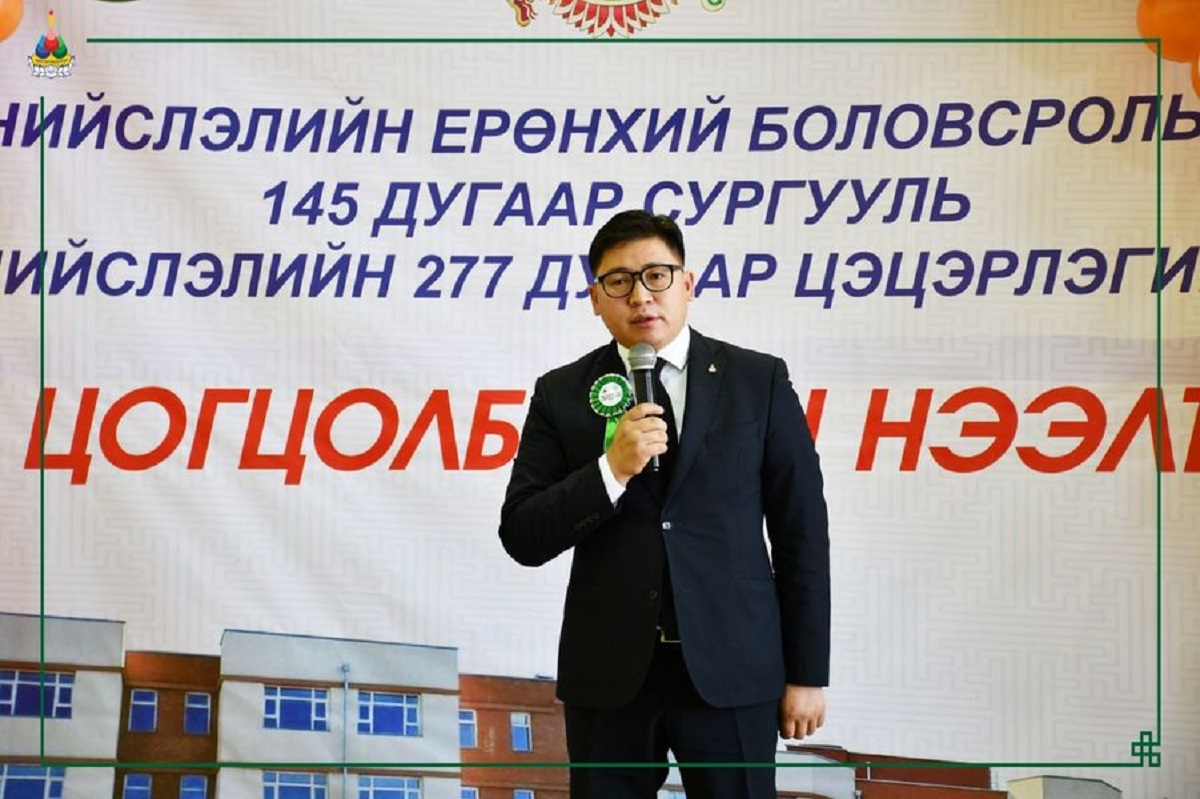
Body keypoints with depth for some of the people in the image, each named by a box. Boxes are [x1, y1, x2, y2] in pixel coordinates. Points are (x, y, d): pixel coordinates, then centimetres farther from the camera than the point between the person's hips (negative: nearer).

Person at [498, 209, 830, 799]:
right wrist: (610, 469, -16)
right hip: (608, 674, 1)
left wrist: (807, 673, 0)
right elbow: (522, 539, -1)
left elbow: (801, 533, 3)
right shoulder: (562, 395, 5)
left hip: (730, 668, -1)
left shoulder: (759, 382, 3)